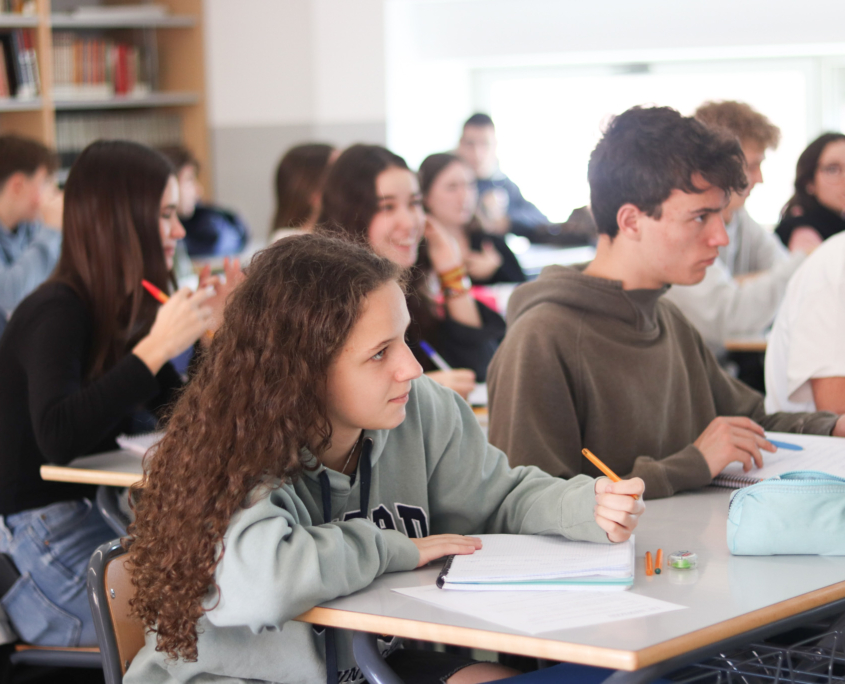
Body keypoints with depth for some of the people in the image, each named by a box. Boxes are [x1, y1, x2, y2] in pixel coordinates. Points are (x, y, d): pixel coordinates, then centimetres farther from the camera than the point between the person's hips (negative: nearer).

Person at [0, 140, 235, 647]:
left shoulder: (120, 311, 13)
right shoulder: (58, 314, -14)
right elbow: (58, 438, -31)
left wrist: (210, 333, 8)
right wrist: (157, 347, -29)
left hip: (101, 521, 9)